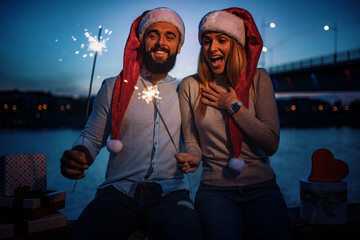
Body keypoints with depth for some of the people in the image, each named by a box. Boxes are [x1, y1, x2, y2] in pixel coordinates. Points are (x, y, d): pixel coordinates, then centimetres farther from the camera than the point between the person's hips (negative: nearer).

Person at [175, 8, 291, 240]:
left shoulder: (258, 79, 1)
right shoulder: (190, 86, 3)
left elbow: (271, 144, -4)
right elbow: (192, 141, 6)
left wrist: (234, 107, -8)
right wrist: (192, 157, -16)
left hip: (262, 188, 1)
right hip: (215, 189, 0)